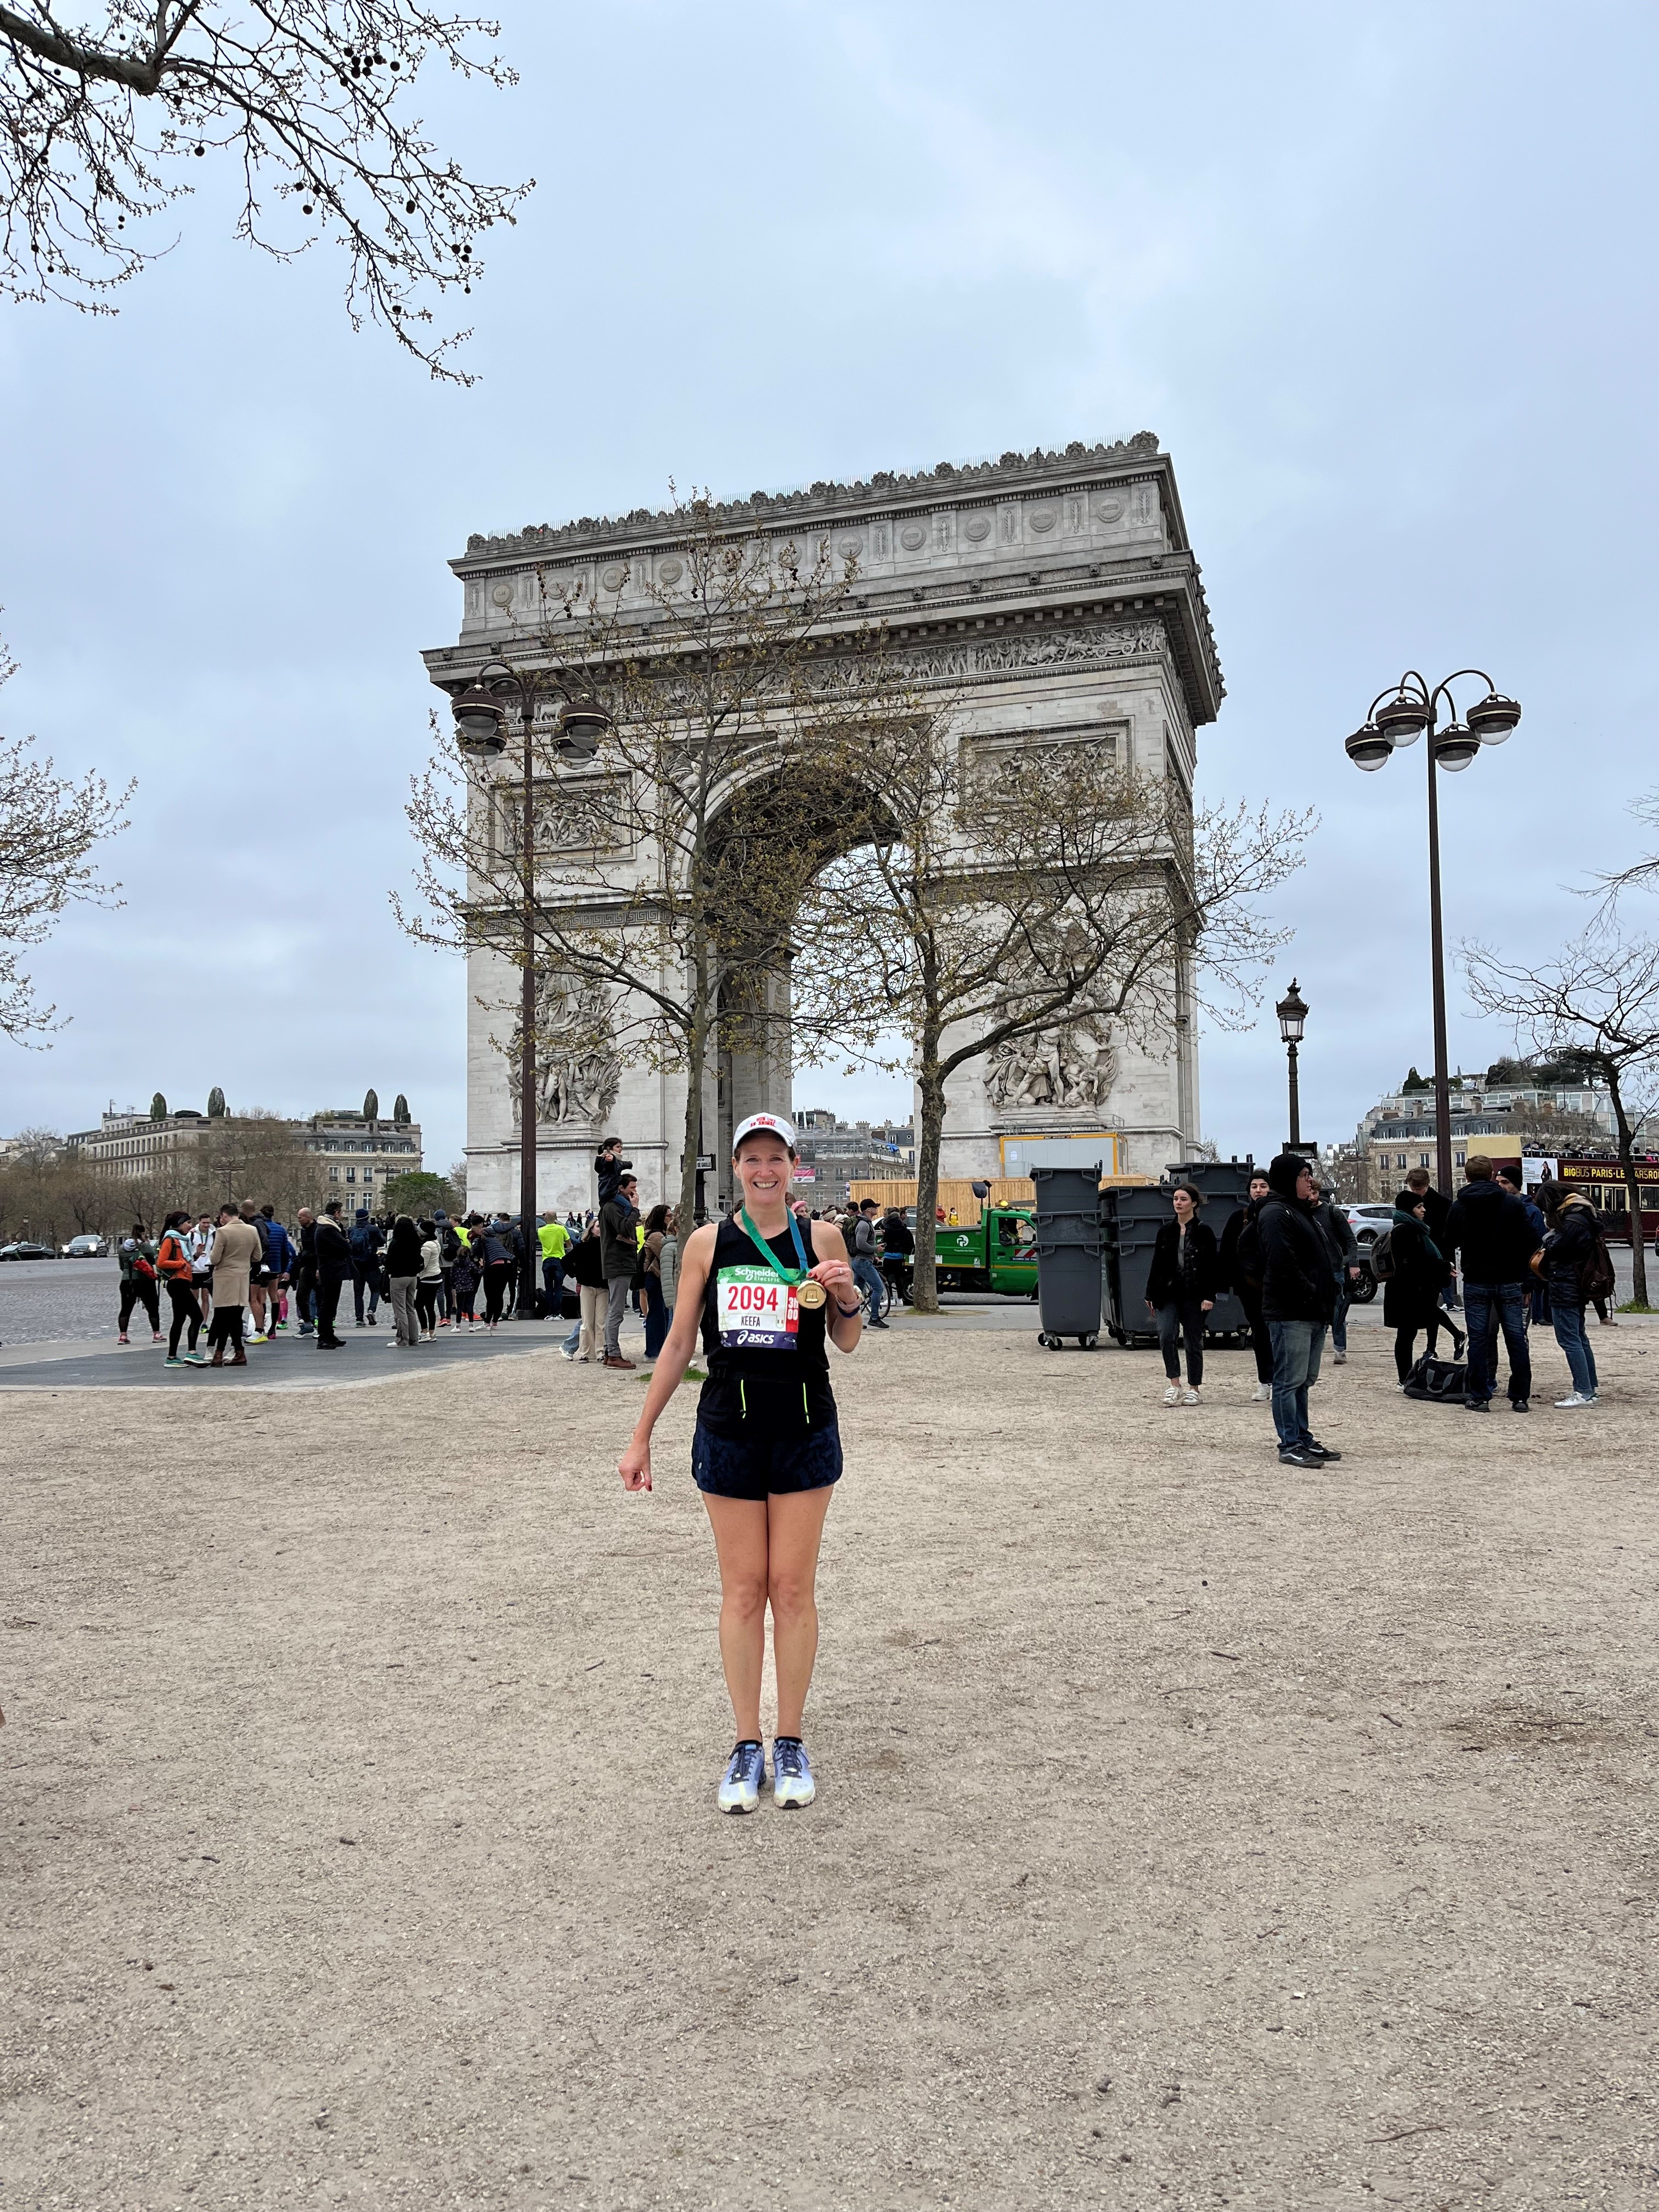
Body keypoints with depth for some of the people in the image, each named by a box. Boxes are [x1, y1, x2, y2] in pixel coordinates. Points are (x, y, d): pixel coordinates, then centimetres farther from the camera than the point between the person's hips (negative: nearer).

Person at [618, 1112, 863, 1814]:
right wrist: (641, 1436, 6)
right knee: (742, 1592, 5)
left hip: (805, 1432, 0)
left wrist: (846, 1297, -15)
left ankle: (790, 1743, 19)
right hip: (729, 1432, 0)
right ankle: (747, 1746, 17)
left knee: (793, 1590, 5)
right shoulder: (708, 1243, 1)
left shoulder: (820, 1238, 0)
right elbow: (678, 1345, 6)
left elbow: (847, 1343, 6)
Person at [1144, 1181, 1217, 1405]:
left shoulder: (1204, 1231, -2)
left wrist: (1209, 1296, -12)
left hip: (1194, 1294, -2)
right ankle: (1174, 1384, -5)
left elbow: (1212, 1266, -4)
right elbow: (1156, 1264, 10)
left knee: (1194, 1341, 5)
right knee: (1166, 1336, -14)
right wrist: (1150, 1294, 7)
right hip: (1168, 1292, 2)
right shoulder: (1165, 1230, 8)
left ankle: (1193, 1388, 17)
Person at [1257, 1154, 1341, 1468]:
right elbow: (1283, 1264, -22)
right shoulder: (1276, 1214, -12)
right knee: (1289, 1380, -5)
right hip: (1290, 1313, -10)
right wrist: (1311, 1294, -18)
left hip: (1313, 1312, 10)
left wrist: (1327, 1298, 15)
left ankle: (1303, 1439, 23)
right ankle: (1291, 1446, -2)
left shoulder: (1301, 1212, 21)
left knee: (1303, 1380, 15)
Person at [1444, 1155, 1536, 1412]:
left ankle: (1479, 1397, 3)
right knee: (1516, 1340, 5)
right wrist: (1527, 1282, 6)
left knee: (1478, 1340, 3)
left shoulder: (1458, 1207, 1)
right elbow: (1528, 1245, 1)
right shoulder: (1513, 1204, 1)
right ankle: (1521, 1398, 8)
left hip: (1476, 1283, 0)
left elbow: (1449, 1247, 7)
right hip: (1510, 1282, 0)